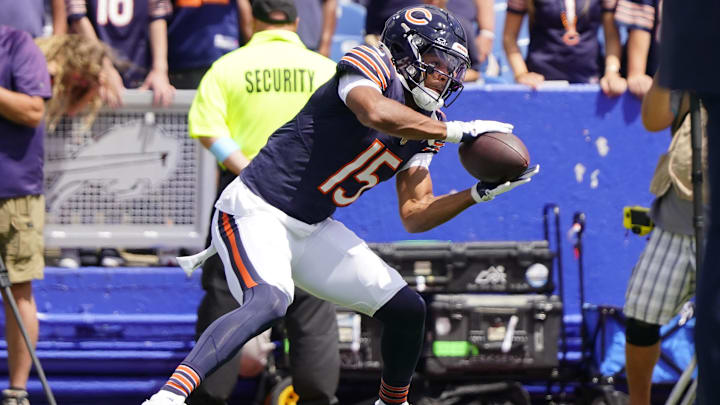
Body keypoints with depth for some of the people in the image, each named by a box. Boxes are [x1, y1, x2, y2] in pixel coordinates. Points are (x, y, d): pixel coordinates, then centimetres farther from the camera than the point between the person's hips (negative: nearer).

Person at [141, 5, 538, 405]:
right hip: (255, 212, -9)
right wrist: (459, 130, -28)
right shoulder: (370, 66, -13)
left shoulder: (423, 130, 11)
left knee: (406, 309, 6)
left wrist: (481, 193, -2)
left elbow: (414, 215, 9)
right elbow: (376, 113, -36)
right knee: (269, 301, -34)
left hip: (311, 231, 9)